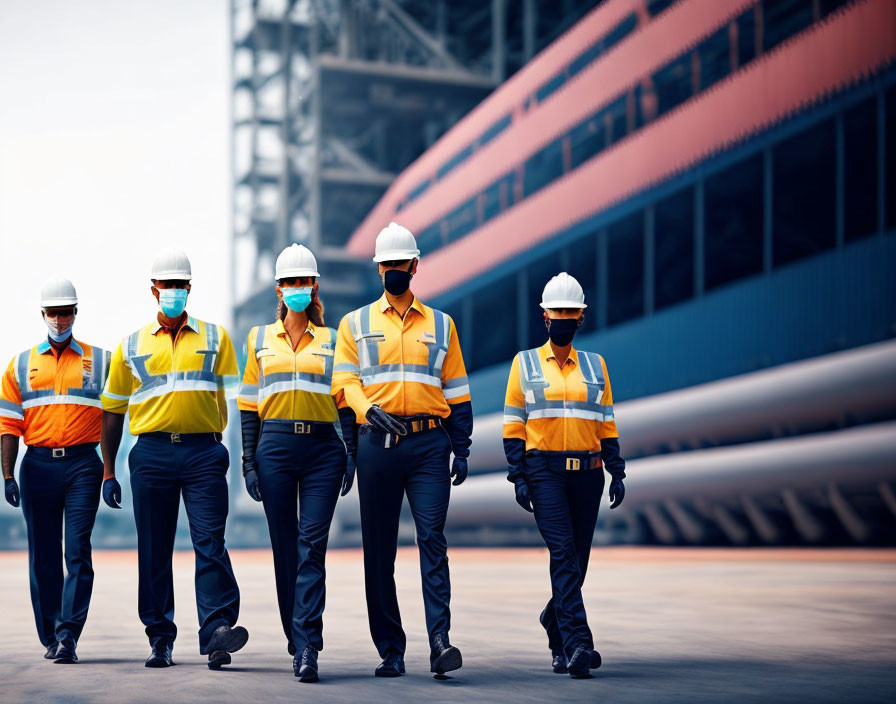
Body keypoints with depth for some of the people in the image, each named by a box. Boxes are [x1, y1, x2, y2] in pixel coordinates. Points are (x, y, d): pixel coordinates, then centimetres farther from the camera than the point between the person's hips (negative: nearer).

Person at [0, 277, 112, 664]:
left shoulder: (99, 361, 8)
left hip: (83, 464, -2)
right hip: (38, 465, 2)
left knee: (78, 552, -9)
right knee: (43, 556, 5)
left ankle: (68, 635, -10)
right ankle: (50, 637, 15)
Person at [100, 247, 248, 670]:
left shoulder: (214, 337, 11)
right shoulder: (131, 346, 13)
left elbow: (231, 396, 8)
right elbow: (112, 410, 15)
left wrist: (218, 441, -3)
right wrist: (108, 468, 11)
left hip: (204, 452, -1)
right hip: (152, 453, 1)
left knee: (210, 542, -10)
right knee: (154, 550, 4)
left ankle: (216, 630, -16)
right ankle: (160, 638, 13)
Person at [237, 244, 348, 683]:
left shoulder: (332, 341, 9)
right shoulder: (260, 339, 11)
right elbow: (249, 404, 10)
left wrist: (350, 458, 1)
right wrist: (248, 461, 3)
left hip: (322, 449, -1)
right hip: (275, 448, 1)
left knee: (312, 545, -11)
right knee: (284, 546, 4)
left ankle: (307, 649, -14)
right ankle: (296, 635, 18)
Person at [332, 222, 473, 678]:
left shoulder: (440, 324, 15)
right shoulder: (355, 324, 12)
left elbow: (456, 391, 13)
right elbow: (344, 384, 2)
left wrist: (461, 450, 6)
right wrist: (369, 410, -18)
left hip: (429, 443, 0)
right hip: (376, 443, 0)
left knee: (433, 539, -11)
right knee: (379, 550, 2)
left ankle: (439, 641, -14)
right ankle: (390, 650, 9)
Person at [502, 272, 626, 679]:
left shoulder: (595, 366, 12)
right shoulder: (524, 364, 5)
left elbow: (606, 424, 13)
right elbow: (514, 425, 2)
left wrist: (617, 473, 4)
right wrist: (518, 477, -6)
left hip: (587, 473, 3)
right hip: (544, 470, -3)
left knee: (577, 559, 8)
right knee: (563, 552, -16)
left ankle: (554, 622, 31)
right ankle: (577, 644, -20)